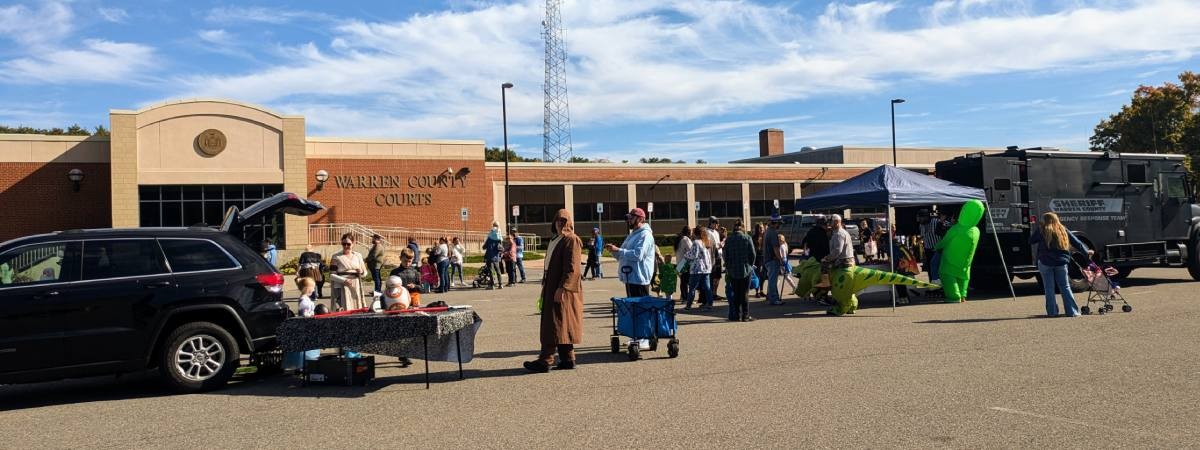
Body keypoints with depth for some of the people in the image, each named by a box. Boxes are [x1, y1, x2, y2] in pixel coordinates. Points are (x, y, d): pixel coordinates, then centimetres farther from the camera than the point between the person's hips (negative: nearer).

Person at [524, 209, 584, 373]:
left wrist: (562, 289, -23)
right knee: (558, 325, 10)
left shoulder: (571, 240, -10)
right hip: (551, 288, 9)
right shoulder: (554, 240, 18)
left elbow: (572, 268, -17)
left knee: (555, 324, -8)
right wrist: (545, 286, 18)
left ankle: (545, 361, -8)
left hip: (564, 289, -9)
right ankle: (568, 359, 15)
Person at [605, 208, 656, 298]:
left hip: (639, 279, -10)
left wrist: (618, 250, -21)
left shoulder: (645, 235, -10)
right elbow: (623, 256, 25)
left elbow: (638, 255, -24)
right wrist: (614, 251, 4)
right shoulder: (633, 234, 21)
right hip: (630, 278, 10)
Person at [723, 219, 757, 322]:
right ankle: (745, 316, 4)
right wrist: (750, 265, 9)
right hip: (745, 270, -2)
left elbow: (726, 256, 4)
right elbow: (752, 254, -5)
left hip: (733, 271, 2)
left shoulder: (728, 239, 1)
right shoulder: (747, 238, -6)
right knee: (744, 293, 3)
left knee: (736, 294, 9)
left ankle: (736, 316, 8)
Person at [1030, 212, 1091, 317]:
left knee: (1049, 288, 4)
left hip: (1045, 263, -3)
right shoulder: (1064, 230, 6)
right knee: (1065, 287, 10)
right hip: (1061, 262, 3)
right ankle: (1072, 311, 7)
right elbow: (1077, 242, 12)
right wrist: (1087, 251, 27)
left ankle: (1052, 311, 3)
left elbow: (1031, 241, 2)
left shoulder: (1041, 230, -6)